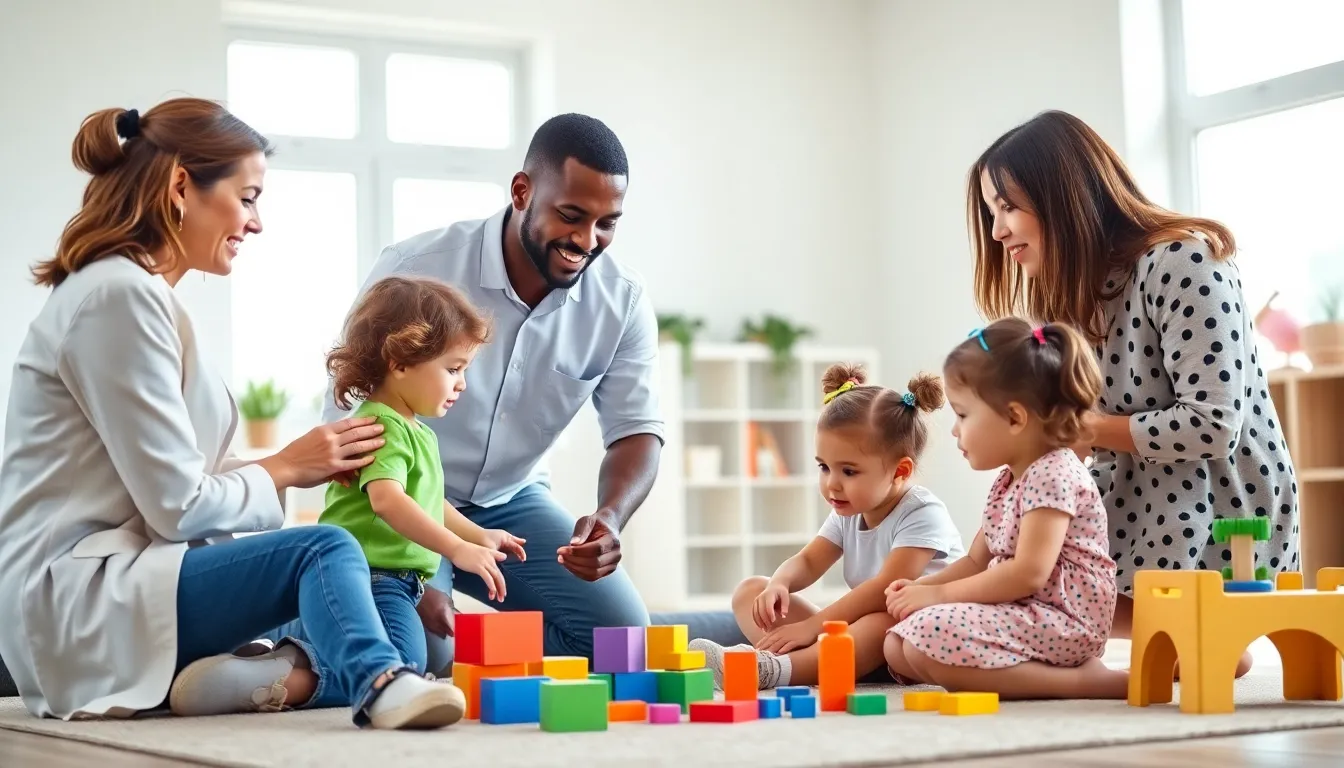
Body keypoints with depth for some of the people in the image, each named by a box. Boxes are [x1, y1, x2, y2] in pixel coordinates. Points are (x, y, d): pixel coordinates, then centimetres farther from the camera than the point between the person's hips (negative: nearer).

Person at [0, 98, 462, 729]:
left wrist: (301, 465, 0)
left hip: (106, 588, 10)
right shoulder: (120, 296, -15)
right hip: (75, 599, -10)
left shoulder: (139, 293, 17)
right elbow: (178, 506, -16)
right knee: (324, 550, -25)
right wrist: (285, 468, 0)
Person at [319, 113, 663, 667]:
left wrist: (610, 516, -33)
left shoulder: (623, 300, -12)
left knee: (622, 638, -13)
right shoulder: (415, 269, -24)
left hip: (511, 502, 4)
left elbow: (637, 431, -8)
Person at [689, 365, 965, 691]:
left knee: (885, 623, -44)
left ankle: (771, 670, -57)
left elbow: (884, 589, -26)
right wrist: (778, 585, -18)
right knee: (751, 591, -2)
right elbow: (808, 561, 7)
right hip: (857, 632, 8)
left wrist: (813, 625, -28)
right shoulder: (847, 513, 7)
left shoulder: (921, 515, -17)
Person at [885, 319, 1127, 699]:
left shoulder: (1052, 475, -14)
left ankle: (1082, 681, -20)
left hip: (1063, 621, -11)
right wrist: (921, 586, 3)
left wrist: (941, 593, -18)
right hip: (1023, 615, 11)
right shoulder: (1009, 481, 18)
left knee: (931, 636, -29)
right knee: (897, 646, 5)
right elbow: (976, 562, 21)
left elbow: (1029, 573, -24)